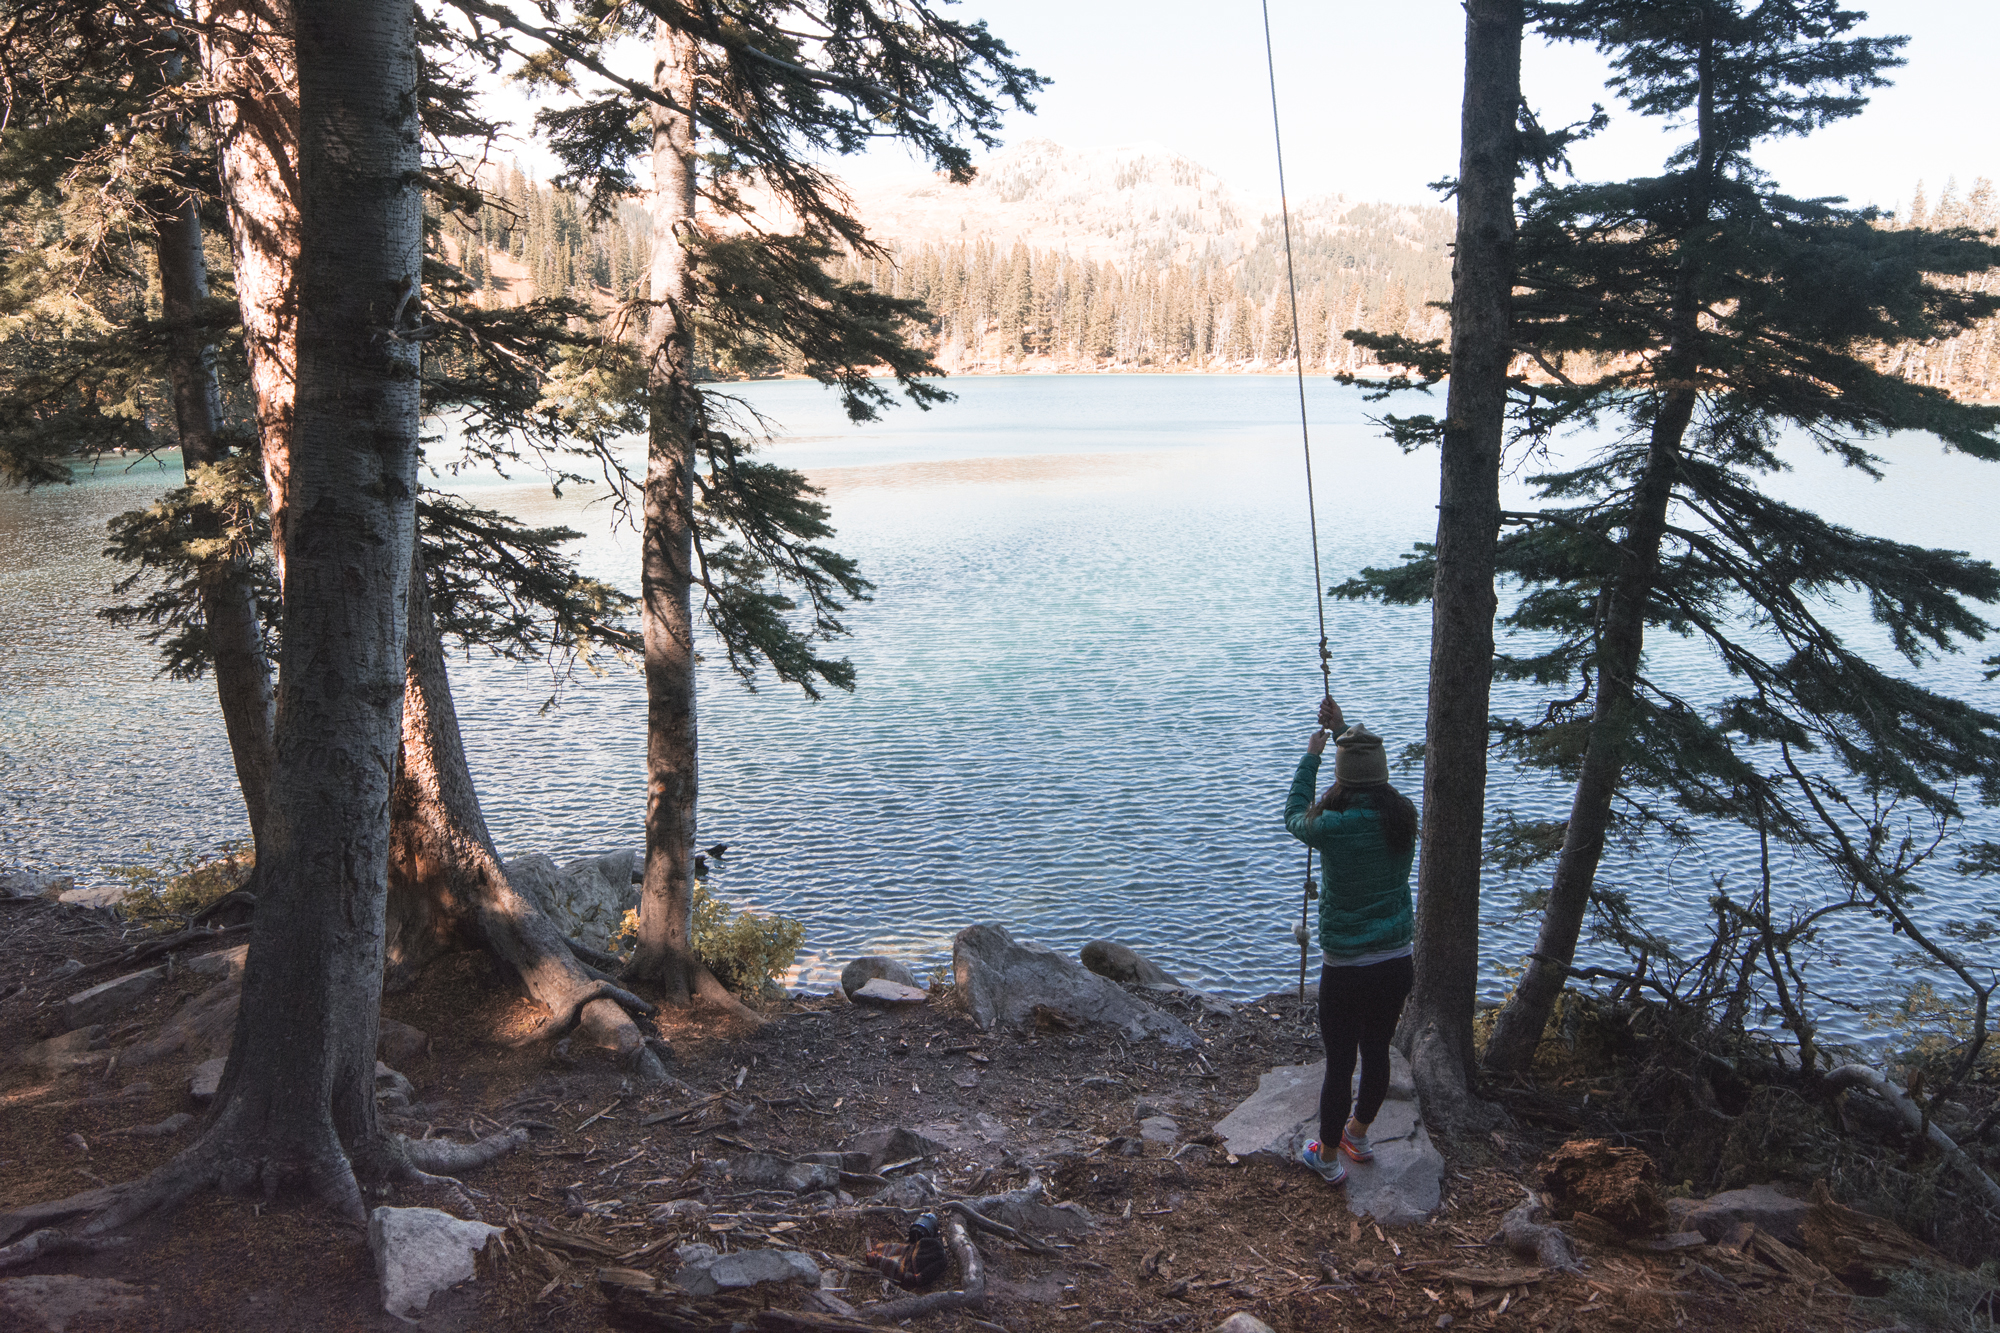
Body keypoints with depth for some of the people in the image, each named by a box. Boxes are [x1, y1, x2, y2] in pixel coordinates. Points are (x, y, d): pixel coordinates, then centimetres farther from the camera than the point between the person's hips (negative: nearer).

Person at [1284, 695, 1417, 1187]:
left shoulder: (1334, 828, -22)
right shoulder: (1404, 816, -8)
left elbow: (1295, 815, 2)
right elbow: (1372, 787, 15)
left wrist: (1312, 754, 11)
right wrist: (1343, 729, 23)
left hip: (1345, 970, -5)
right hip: (1395, 963, 5)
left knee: (1339, 1062, 10)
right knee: (1377, 1053, 22)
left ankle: (1327, 1157, 28)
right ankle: (1359, 1134, 44)